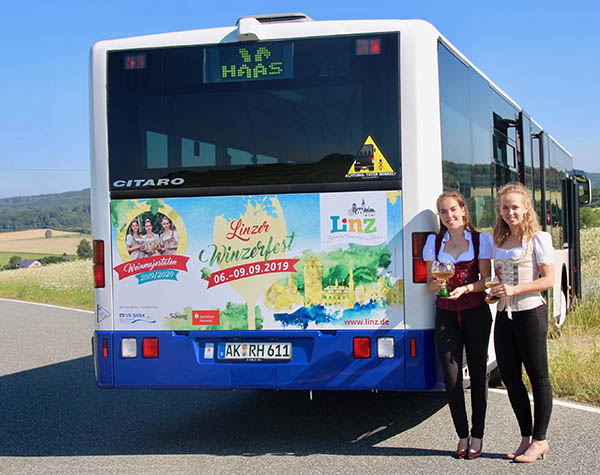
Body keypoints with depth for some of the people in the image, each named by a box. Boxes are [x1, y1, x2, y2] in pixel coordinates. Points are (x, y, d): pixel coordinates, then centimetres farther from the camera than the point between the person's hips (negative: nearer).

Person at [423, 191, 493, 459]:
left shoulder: (481, 240, 3)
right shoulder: (434, 243, 8)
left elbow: (485, 280, -1)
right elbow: (429, 283, 8)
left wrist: (466, 288, -20)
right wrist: (435, 285, -15)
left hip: (475, 312, -1)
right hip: (446, 315, 1)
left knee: (478, 374, 3)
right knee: (451, 377, -2)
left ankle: (477, 436, 13)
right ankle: (462, 436, 12)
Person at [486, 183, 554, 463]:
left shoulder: (538, 239, -6)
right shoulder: (499, 242, 12)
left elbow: (548, 279, -11)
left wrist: (515, 289, -21)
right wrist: (494, 292, 2)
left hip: (530, 312, -7)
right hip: (504, 314, 7)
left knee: (538, 376, 3)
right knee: (509, 376, 8)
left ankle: (539, 440, 12)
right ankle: (526, 437, 20)